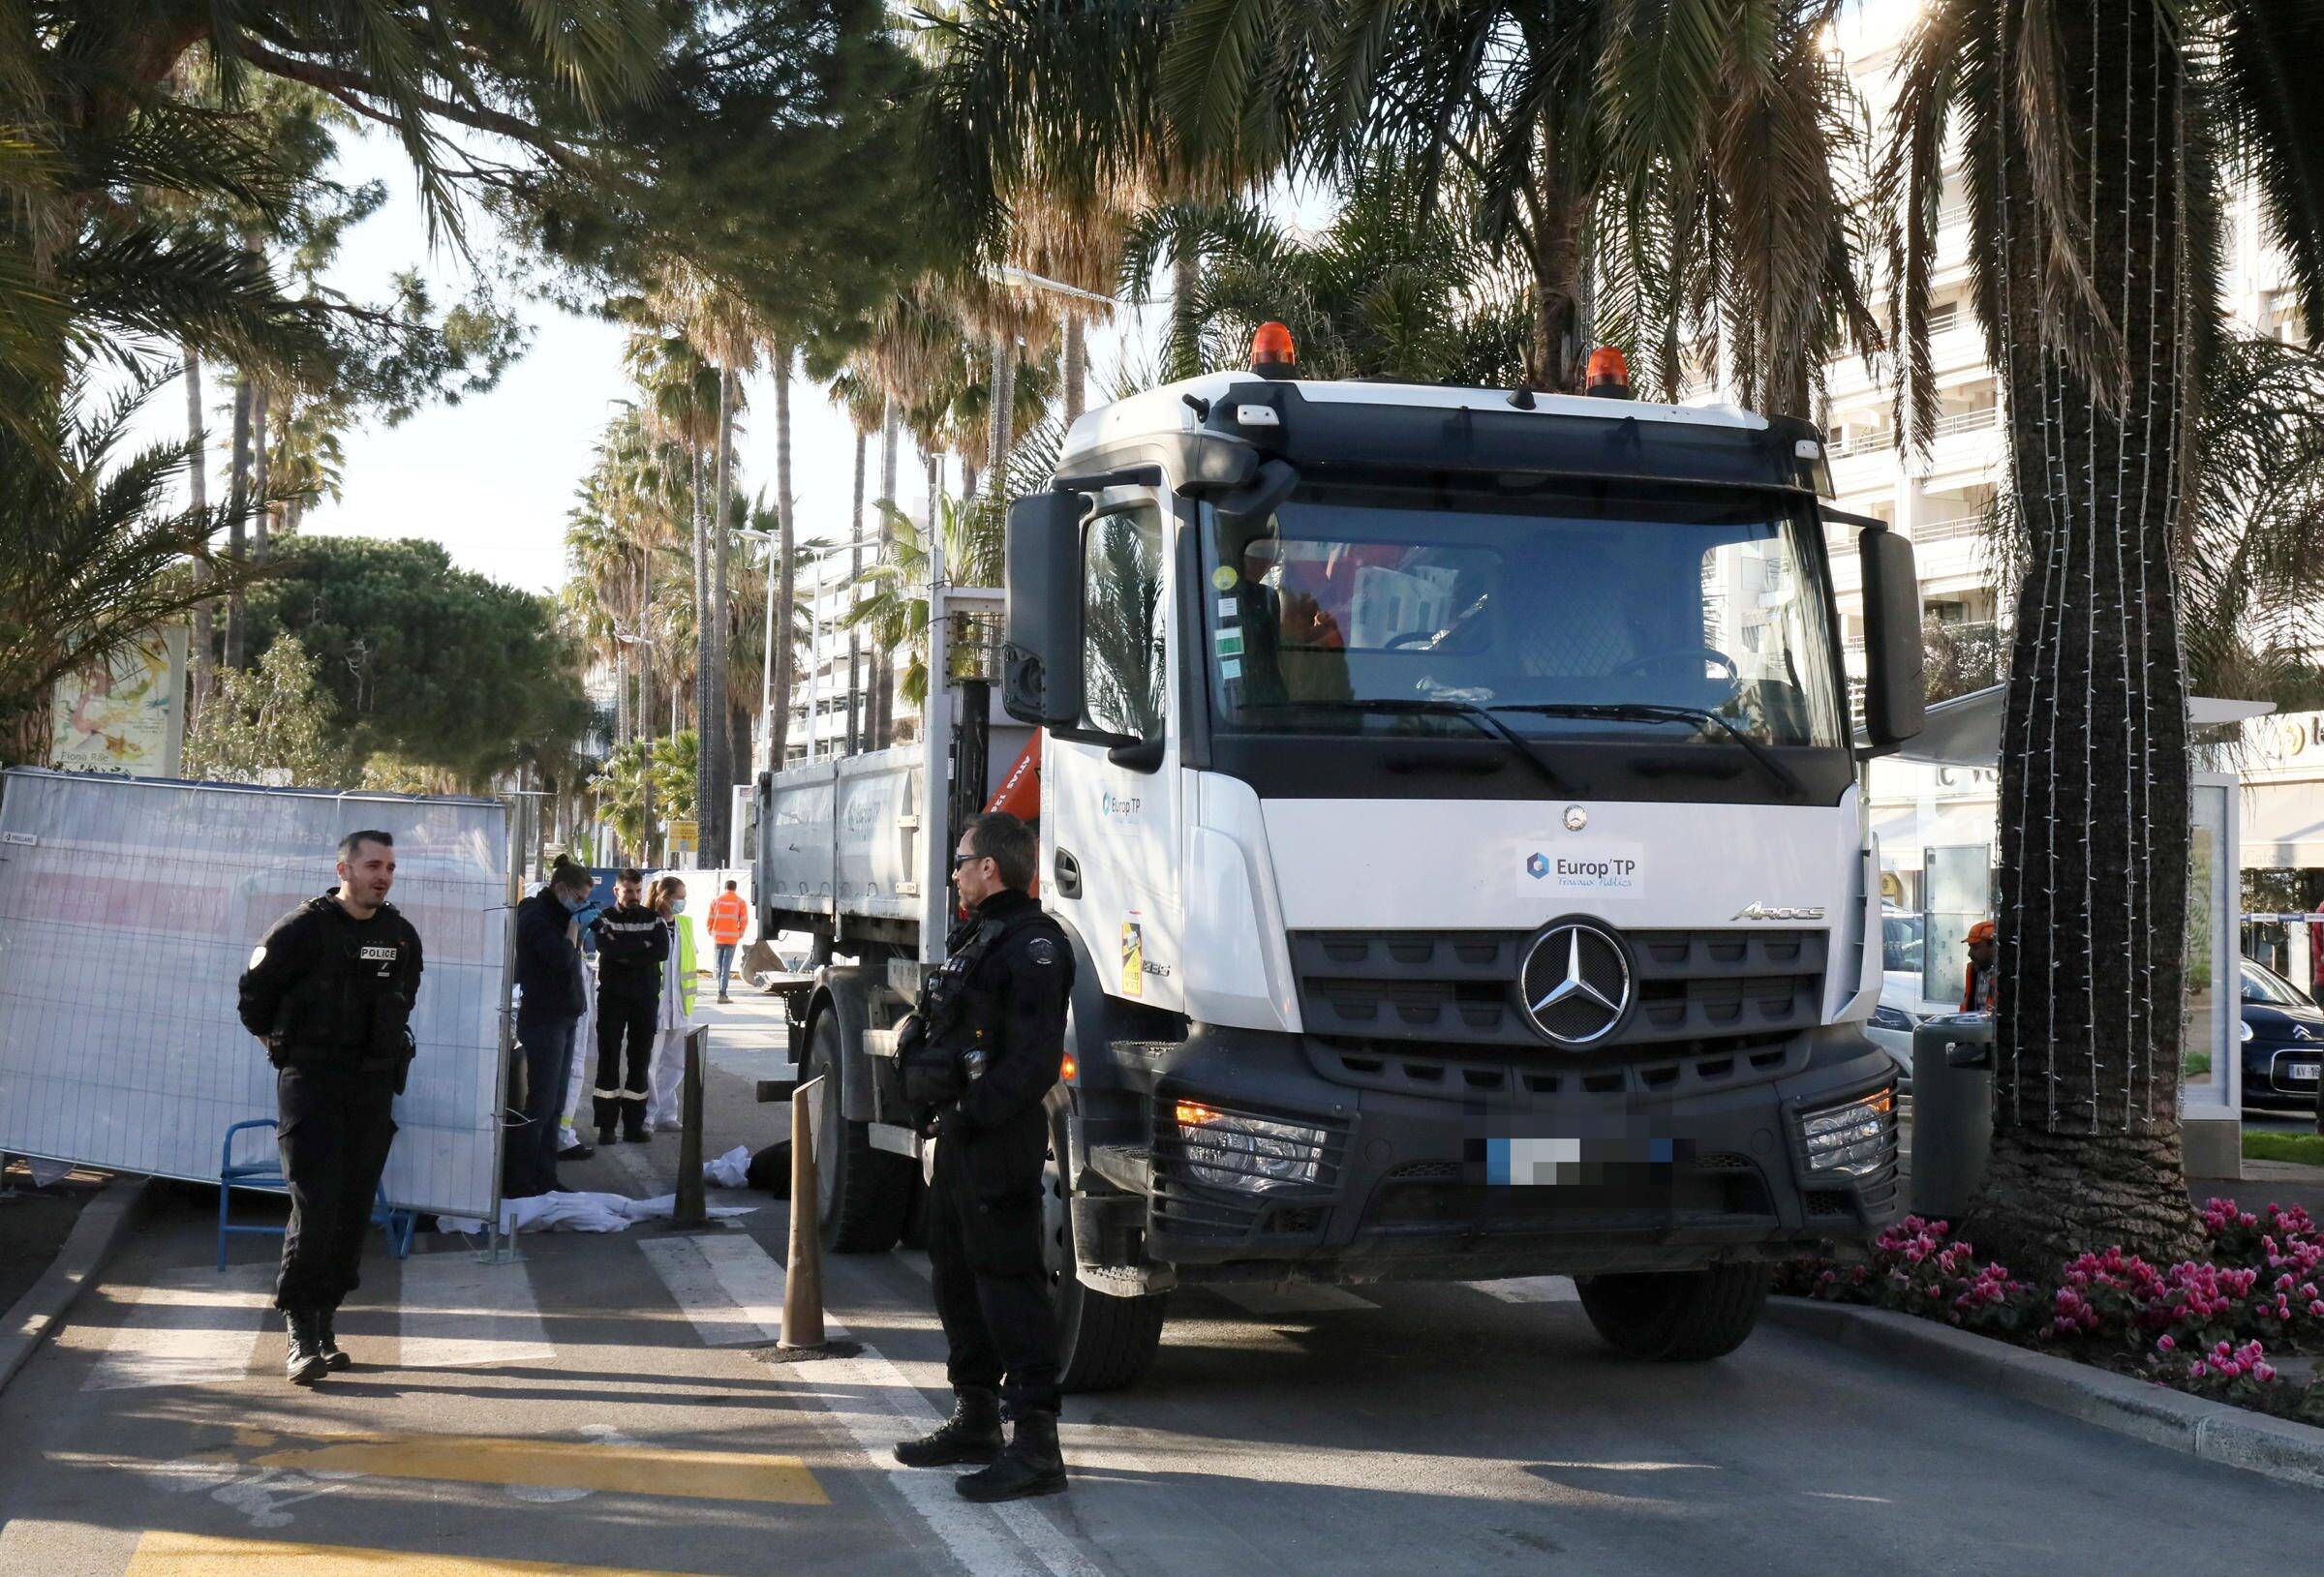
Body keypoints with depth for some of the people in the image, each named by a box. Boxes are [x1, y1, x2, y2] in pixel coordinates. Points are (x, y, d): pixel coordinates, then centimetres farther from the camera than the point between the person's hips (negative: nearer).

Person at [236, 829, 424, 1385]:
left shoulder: (402, 937, 8)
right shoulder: (303, 929, -8)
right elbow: (254, 993, 2)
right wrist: (283, 1042, 10)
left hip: (373, 1087, 5)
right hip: (310, 1083, -5)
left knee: (354, 1210, 5)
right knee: (315, 1207, -12)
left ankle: (324, 1323, 15)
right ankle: (302, 1336, -9)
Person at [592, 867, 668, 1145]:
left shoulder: (654, 919, 10)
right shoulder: (606, 918, 3)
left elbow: (663, 952, -7)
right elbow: (607, 947, -17)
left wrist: (626, 953, -12)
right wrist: (643, 947, -11)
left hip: (645, 999, 3)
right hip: (612, 997, -2)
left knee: (641, 1060, 4)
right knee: (609, 1059, -2)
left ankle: (634, 1124, 10)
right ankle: (606, 1126, 1)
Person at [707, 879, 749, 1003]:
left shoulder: (716, 900, 7)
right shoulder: (740, 902, 1)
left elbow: (710, 919, 5)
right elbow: (744, 921, -2)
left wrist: (711, 933, 15)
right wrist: (740, 935, 10)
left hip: (718, 936, 3)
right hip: (732, 937, -3)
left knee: (720, 965, 16)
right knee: (727, 966, -5)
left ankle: (721, 992, 19)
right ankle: (722, 994, -12)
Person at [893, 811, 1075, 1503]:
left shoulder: (1033, 944, -15)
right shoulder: (977, 935, 17)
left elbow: (1034, 1057, -22)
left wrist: (974, 1112, -22)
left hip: (1001, 1141, -11)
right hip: (961, 1135, 11)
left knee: (1009, 1283, -9)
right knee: (956, 1272, 18)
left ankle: (1036, 1445, -6)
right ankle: (975, 1418, 30)